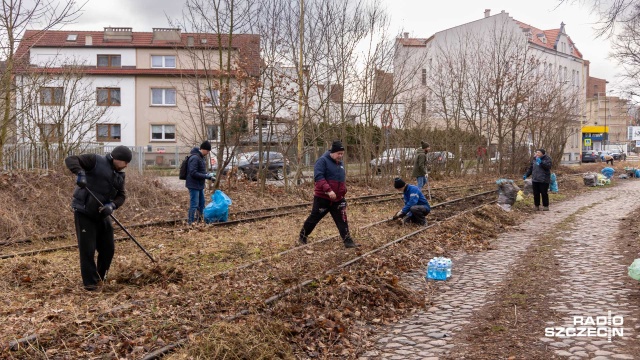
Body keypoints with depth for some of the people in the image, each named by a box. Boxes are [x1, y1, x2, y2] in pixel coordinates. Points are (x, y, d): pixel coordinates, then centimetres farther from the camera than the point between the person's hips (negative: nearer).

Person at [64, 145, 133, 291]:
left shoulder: (119, 175, 9)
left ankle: (101, 276, 33)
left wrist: (112, 205, -19)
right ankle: (90, 282, 8)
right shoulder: (96, 161, -11)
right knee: (87, 249, -6)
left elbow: (121, 195, 2)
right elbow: (70, 160, -17)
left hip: (101, 214, 7)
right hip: (83, 211, -7)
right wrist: (80, 173, -37)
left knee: (108, 248, 11)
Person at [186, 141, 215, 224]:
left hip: (199, 185, 10)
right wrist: (206, 176, -21)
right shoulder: (194, 158, -19)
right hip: (194, 185, -10)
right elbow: (193, 173, -24)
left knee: (201, 203, 17)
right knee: (194, 205, -5)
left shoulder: (200, 157, 12)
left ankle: (199, 220, 27)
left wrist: (209, 176, 5)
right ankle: (190, 223, 1)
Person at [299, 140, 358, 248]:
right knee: (314, 218, 6)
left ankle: (347, 241, 2)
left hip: (338, 199, 6)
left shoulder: (339, 163, 13)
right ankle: (303, 237, 24)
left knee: (342, 220, 0)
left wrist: (343, 192, 18)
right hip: (322, 197, -6)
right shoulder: (323, 161, -13)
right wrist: (328, 190, -32)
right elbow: (318, 177, -24)